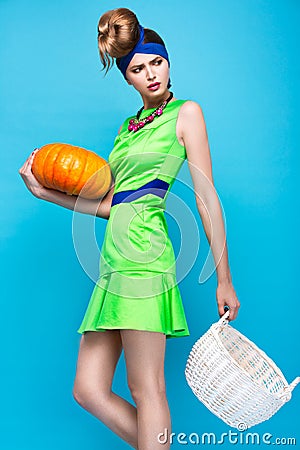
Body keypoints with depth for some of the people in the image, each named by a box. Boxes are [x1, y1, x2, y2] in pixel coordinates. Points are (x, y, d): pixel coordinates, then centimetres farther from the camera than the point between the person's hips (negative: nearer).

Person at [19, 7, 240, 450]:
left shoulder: (186, 111, 6)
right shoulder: (130, 125, 25)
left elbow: (207, 197, -1)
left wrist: (224, 278, -4)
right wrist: (44, 192, 20)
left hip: (142, 246, -7)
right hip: (115, 253, 8)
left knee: (146, 389, -5)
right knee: (89, 390, 5)